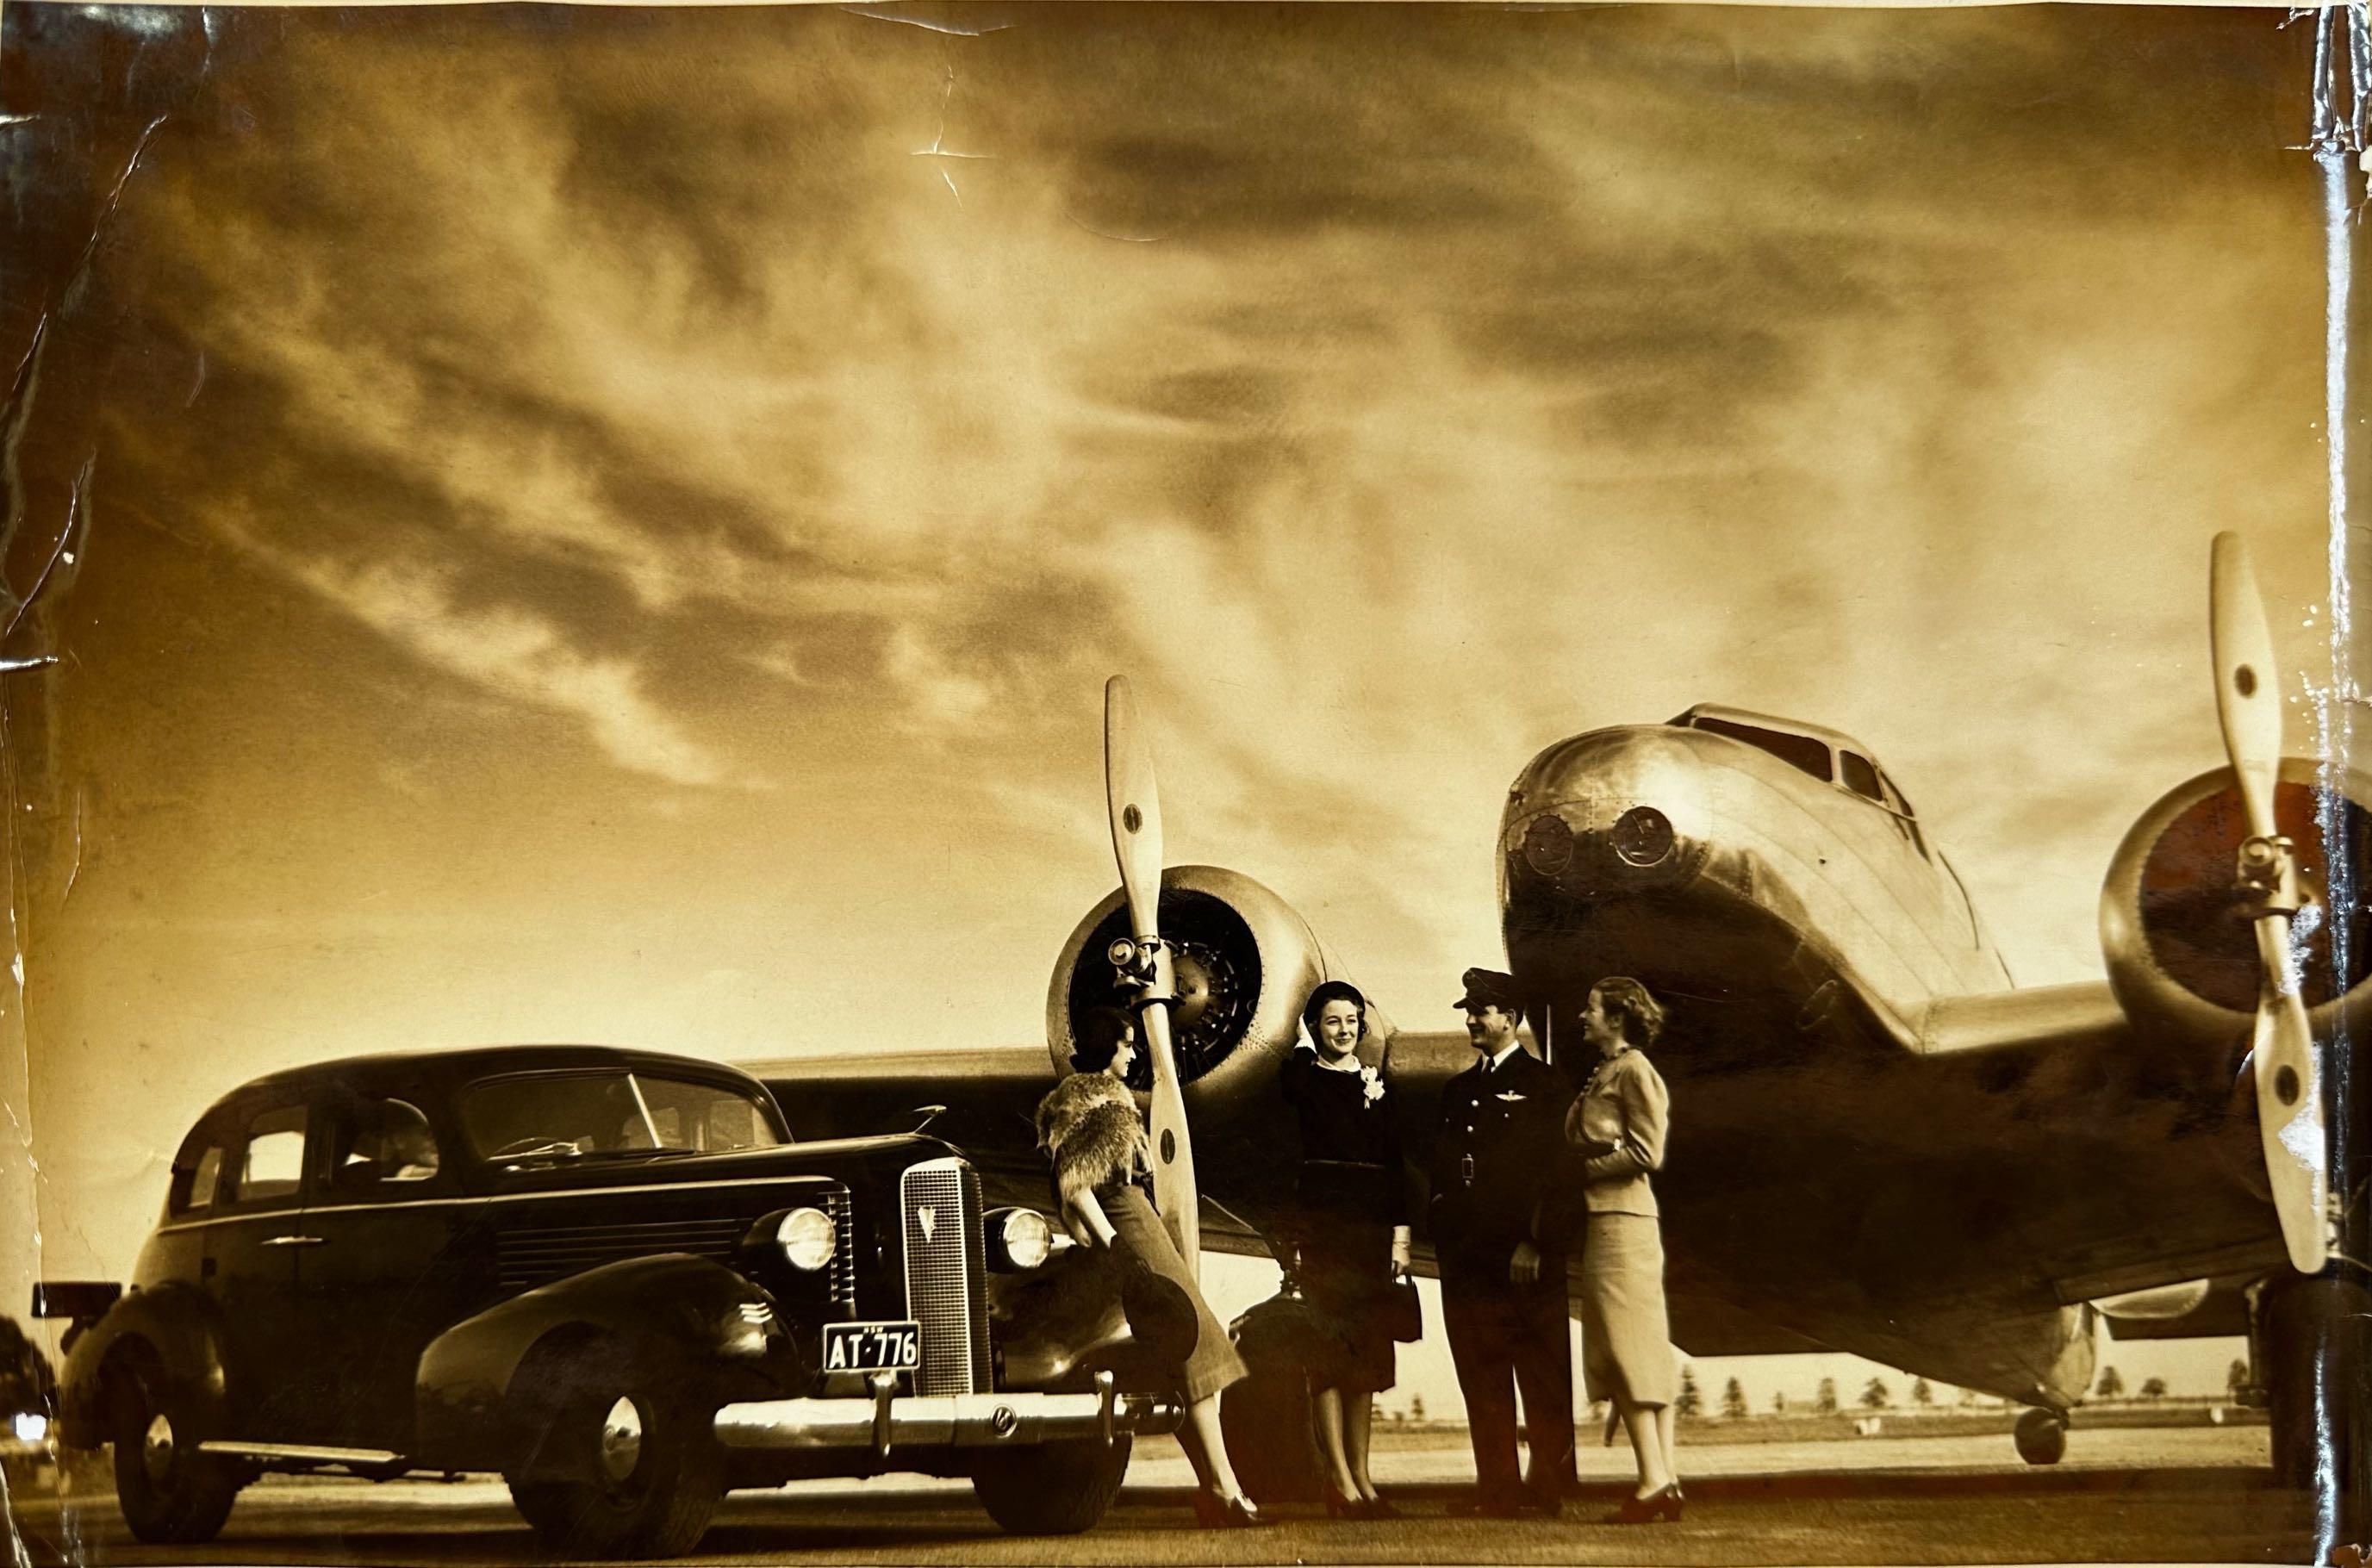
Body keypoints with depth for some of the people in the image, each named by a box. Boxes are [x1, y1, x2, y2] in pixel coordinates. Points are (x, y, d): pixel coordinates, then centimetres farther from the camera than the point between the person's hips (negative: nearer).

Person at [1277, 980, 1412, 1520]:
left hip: (1371, 1229, 4)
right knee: (1327, 1353, -8)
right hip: (1319, 1226, -4)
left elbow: (1395, 1165, 13)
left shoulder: (1378, 1086, 16)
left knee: (1366, 1358, 5)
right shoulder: (1298, 1077, 5)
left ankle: (1361, 1479, 9)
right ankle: (1341, 1481, -8)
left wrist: (1400, 1233, 5)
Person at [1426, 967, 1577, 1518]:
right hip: (1466, 1257, 6)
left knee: (1544, 1383, -4)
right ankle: (1495, 1489, 7)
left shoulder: (1543, 1084, 1)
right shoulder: (1458, 1091, 20)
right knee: (1483, 1382, 5)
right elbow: (1440, 1170, 21)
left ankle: (1549, 1488, -3)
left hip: (1527, 1259, -6)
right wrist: (1445, 1239, 9)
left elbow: (1554, 1171, -7)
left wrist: (1534, 1243, -14)